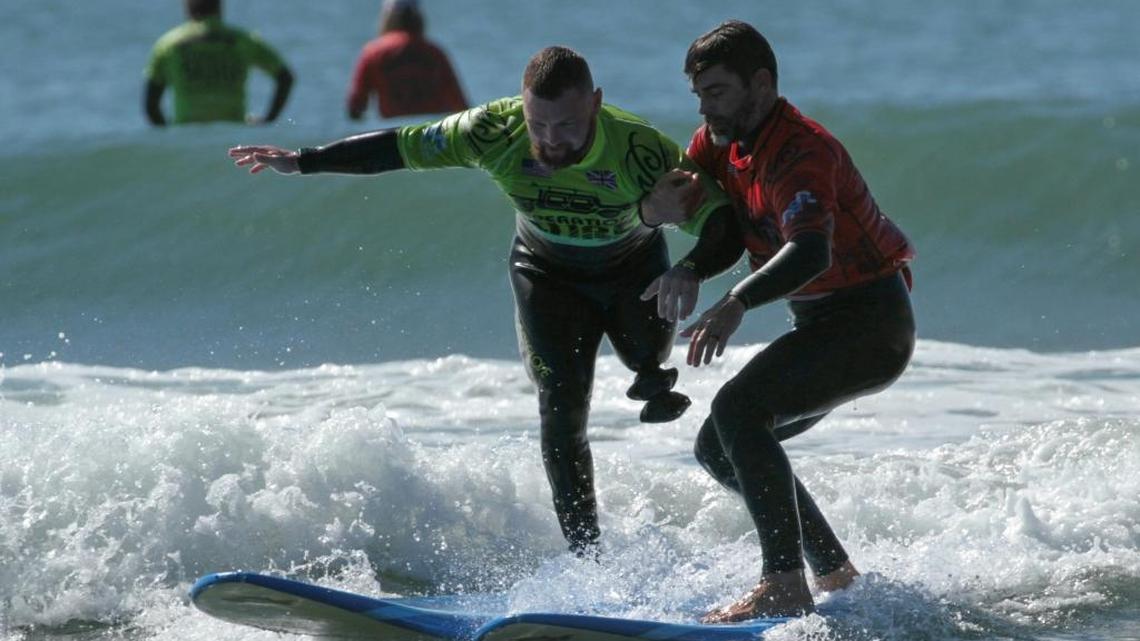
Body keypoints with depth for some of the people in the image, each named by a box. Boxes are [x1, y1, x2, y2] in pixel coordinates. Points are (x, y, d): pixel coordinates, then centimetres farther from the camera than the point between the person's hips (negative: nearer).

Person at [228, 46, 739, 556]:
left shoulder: (640, 151, -38)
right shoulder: (496, 132, -31)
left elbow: (724, 221, -36)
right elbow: (402, 147, -17)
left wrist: (691, 270, -58)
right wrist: (302, 162, -12)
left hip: (635, 266, 1)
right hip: (547, 272, -1)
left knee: (648, 355, -18)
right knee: (562, 413, -11)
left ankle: (651, 381, 21)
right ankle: (587, 557, -7)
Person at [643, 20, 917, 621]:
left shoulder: (799, 152, -24)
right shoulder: (717, 142, 5)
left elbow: (811, 252, -39)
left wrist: (737, 303, -51)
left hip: (871, 322, -10)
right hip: (823, 324, 10)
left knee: (738, 409, -27)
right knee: (718, 448, 11)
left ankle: (784, 587, -30)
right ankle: (837, 576, 19)